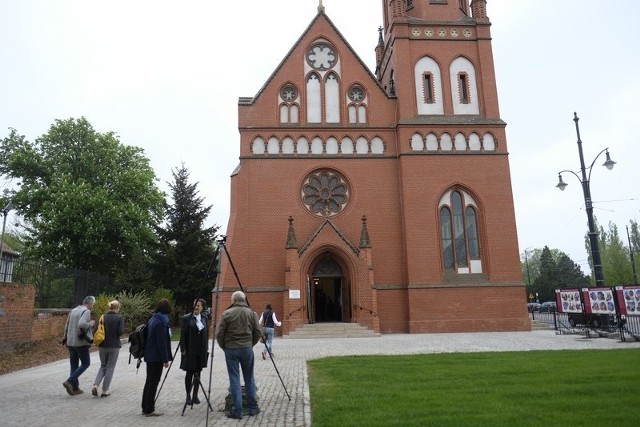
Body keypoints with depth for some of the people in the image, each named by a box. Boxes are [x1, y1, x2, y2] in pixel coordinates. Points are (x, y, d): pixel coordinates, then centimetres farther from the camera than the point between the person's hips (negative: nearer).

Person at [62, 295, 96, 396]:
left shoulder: (73, 311, 12)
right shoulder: (86, 311, -12)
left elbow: (67, 327, 14)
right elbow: (81, 324, -29)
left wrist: (66, 338, 21)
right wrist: (91, 323, -11)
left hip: (70, 342, 7)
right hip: (81, 342, -7)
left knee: (74, 365, 12)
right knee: (86, 363, 6)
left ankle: (75, 388, 15)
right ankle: (69, 382, -6)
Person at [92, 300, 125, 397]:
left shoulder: (103, 317, 2)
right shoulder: (120, 318, -11)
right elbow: (121, 332, -17)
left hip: (102, 345, 4)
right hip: (114, 346, -4)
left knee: (103, 366, 20)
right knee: (110, 368, 8)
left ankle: (95, 385, 2)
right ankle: (105, 391, 10)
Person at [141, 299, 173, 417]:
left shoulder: (153, 319, 10)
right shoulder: (161, 322, -18)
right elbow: (162, 342, -20)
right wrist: (165, 359, -14)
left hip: (150, 355, 9)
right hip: (156, 357, -9)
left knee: (149, 381, 15)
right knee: (153, 383, 0)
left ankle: (146, 408, 23)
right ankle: (149, 410, 7)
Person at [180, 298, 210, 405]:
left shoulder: (205, 317, 6)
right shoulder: (187, 318, -7)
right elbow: (183, 334, -7)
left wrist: (206, 348, 9)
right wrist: (183, 349, -11)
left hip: (201, 350, 4)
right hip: (190, 350, -4)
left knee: (198, 373, 10)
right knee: (189, 372, 5)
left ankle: (195, 395, 20)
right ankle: (188, 395, 17)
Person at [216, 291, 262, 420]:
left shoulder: (227, 313, -5)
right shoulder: (252, 313, 1)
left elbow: (219, 334, -6)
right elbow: (258, 333, 0)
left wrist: (224, 347, 9)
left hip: (231, 349, -2)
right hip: (247, 348, 2)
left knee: (234, 379, 4)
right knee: (249, 378, 13)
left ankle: (237, 411, 6)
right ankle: (253, 408, 19)